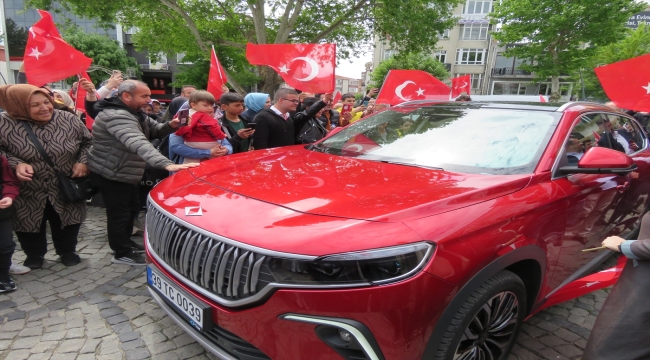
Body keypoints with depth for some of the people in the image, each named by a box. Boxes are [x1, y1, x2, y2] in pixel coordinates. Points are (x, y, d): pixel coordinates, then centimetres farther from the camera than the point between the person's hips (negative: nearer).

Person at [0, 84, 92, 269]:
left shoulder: (68, 119, -9)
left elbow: (88, 142, 3)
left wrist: (83, 161, -10)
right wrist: (16, 164, -23)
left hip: (65, 188, 1)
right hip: (27, 191, -1)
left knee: (67, 220, 15)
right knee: (29, 223, 15)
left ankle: (67, 251, 38)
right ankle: (34, 255, 39)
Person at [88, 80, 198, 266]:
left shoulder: (134, 113, 6)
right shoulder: (116, 116, -30)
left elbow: (155, 130, 10)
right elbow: (139, 144, -45)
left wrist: (171, 125, -15)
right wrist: (167, 164, -58)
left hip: (126, 174, 10)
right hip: (110, 175, -10)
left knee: (132, 208, 20)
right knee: (119, 214, 0)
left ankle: (126, 242, 38)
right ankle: (122, 254, 13)